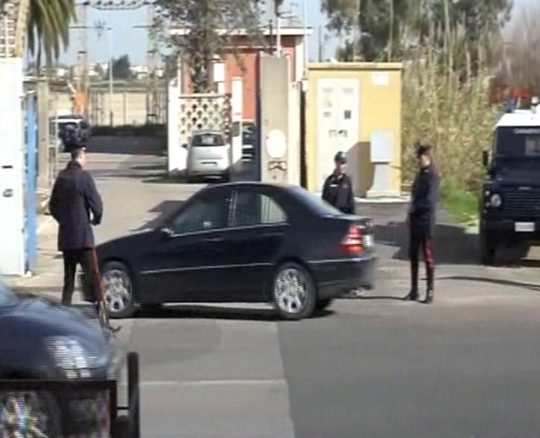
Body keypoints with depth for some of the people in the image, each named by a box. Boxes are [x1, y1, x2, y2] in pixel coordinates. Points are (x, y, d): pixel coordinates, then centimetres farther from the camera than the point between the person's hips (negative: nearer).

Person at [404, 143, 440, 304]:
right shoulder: (421, 173, 15)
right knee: (413, 255, 10)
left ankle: (430, 291, -2)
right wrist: (411, 214, 5)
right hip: (415, 220, 8)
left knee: (427, 256, -5)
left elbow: (429, 200, -18)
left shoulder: (432, 175, -12)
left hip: (426, 220, -8)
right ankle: (414, 289, 17)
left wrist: (413, 210, -12)